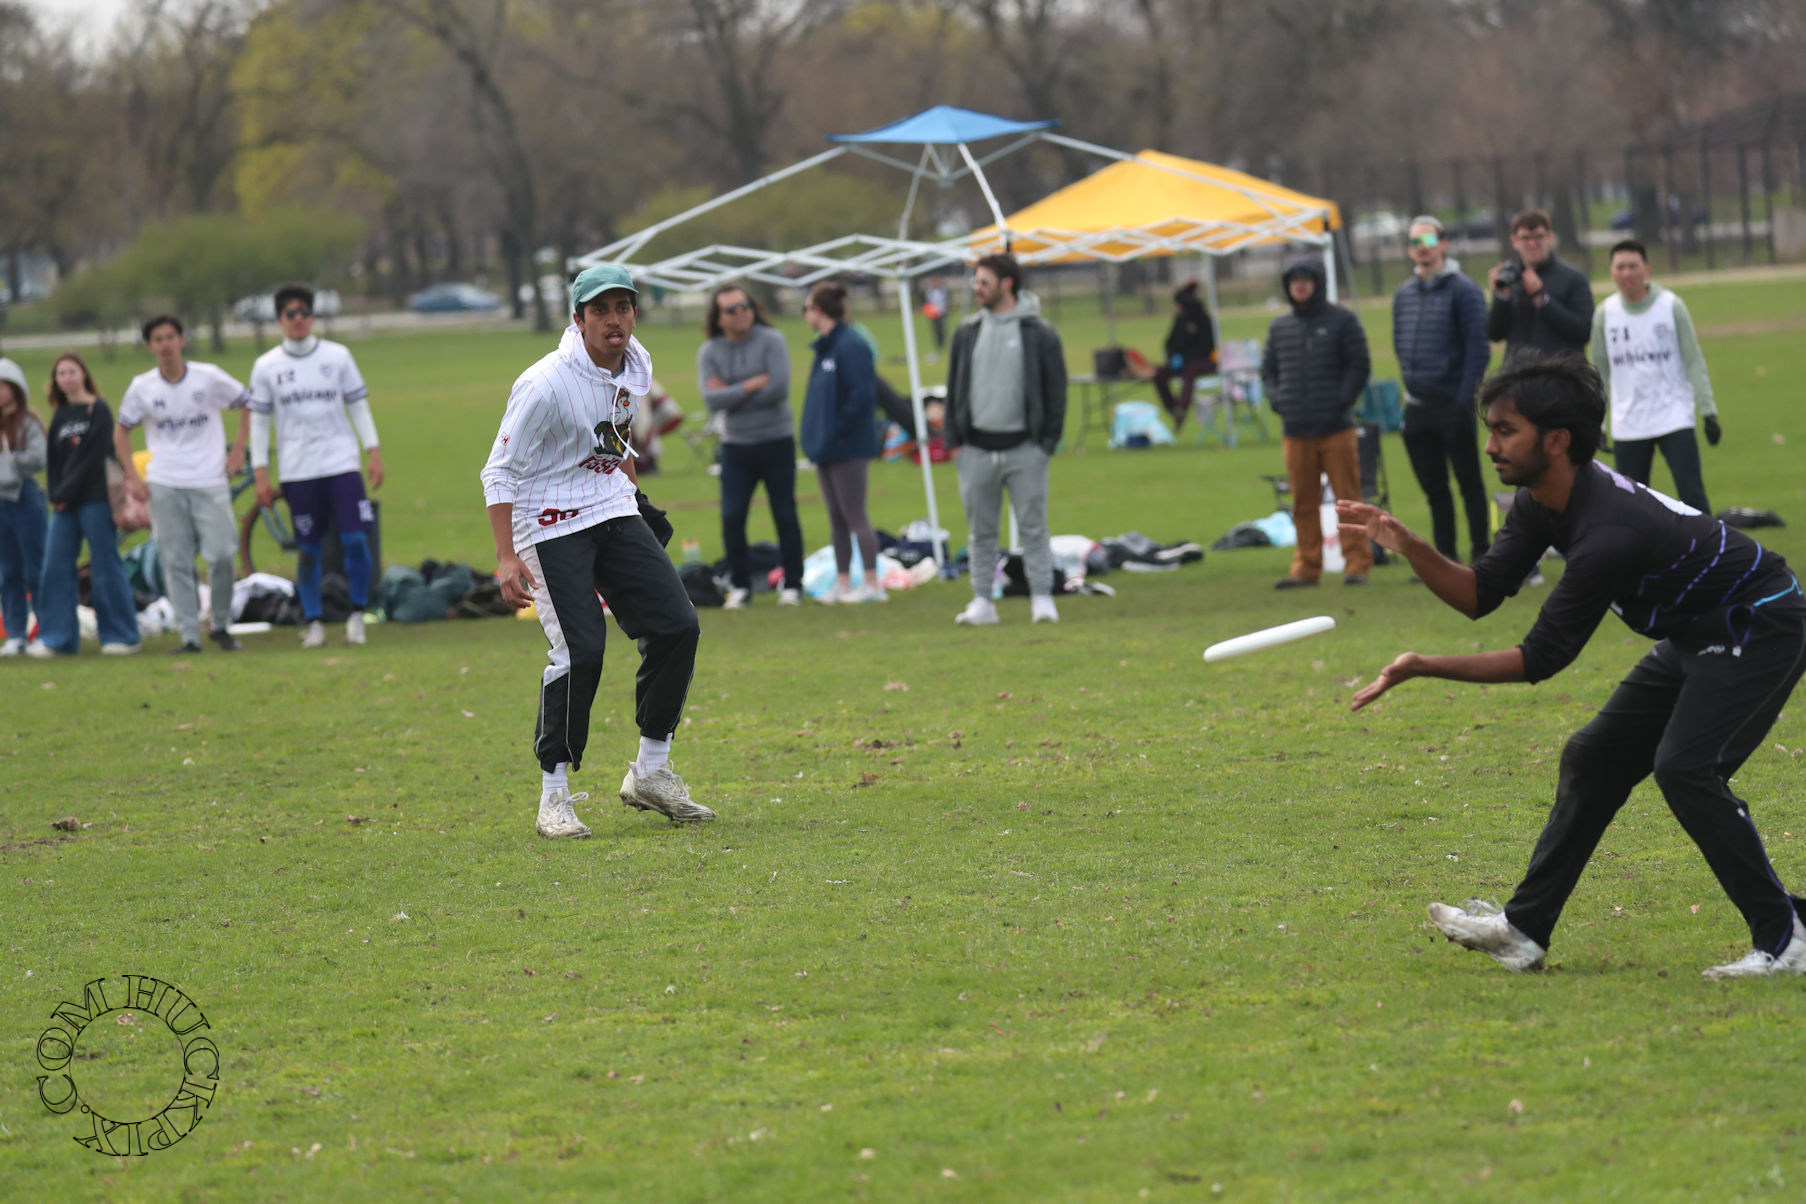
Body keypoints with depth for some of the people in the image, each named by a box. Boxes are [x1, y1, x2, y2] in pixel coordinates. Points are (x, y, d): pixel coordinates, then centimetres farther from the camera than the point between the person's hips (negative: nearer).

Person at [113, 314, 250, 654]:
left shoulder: (209, 377, -2)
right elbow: (121, 431, 12)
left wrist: (239, 449, 2)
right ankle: (189, 636, 4)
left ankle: (221, 626, 11)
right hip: (164, 485, 1)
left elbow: (248, 404, 10)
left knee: (222, 555, -9)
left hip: (210, 482, -1)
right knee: (176, 563, -1)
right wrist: (131, 476, 2)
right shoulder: (142, 387, 1)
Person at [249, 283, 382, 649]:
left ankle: (357, 615, 6)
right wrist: (261, 474, 2)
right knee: (309, 549, 0)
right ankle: (314, 622, 10)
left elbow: (358, 405, 10)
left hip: (342, 464, 0)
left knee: (355, 539, -9)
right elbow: (259, 420, 7)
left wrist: (374, 451, 3)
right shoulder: (266, 367, 4)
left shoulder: (337, 356, 5)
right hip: (298, 470, 0)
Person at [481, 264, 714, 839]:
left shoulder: (636, 367, 2)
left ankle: (651, 773, 13)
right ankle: (554, 798, -8)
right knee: (579, 651, -18)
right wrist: (507, 558, -23)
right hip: (552, 527, -7)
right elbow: (499, 472, -17)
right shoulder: (547, 384, -21)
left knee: (677, 626, -1)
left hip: (616, 516, 7)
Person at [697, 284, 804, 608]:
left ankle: (792, 584, 12)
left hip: (777, 441, -2)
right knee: (731, 517, -5)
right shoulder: (709, 353, 2)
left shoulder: (771, 341, -6)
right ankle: (740, 586, 7)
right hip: (736, 445, 2)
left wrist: (733, 395, -12)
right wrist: (752, 386, -15)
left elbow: (779, 389, -17)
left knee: (785, 515, 2)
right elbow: (712, 401, -10)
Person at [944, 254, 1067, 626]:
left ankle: (1042, 597, 0)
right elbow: (955, 388, 14)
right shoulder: (967, 332, 10)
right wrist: (953, 440, 6)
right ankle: (982, 601, 10)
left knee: (1033, 526, -3)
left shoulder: (1039, 333, -1)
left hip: (1024, 448, -3)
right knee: (981, 531, 5)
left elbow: (1056, 390, 1)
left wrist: (1049, 441, -5)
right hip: (976, 449, 3)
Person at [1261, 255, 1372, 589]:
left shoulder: (1342, 321, 2)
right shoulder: (1280, 327, 14)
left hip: (1337, 428, -4)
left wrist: (1342, 400, -9)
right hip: (1296, 432, 4)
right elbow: (1268, 369, 21)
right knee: (1303, 503, 6)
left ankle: (1357, 563, 1)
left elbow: (1359, 365, 1)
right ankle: (1306, 567, 11)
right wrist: (1277, 400, 4)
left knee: (1348, 498, -3)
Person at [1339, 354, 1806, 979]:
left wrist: (1423, 667, -27)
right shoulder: (1543, 502, -5)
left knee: (1685, 768, -24)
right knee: (1593, 758, 8)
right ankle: (1524, 930, 14)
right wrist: (1407, 546, -17)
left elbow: (1540, 659, -27)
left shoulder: (1609, 535, -33)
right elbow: (1481, 593, -2)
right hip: (1697, 640, 10)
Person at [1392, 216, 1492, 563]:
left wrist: (1466, 397, -15)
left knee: (1469, 483, -1)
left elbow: (1478, 348, -11)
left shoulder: (1463, 290, -7)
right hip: (1418, 408, 6)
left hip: (1454, 403, -6)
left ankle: (1481, 555, 4)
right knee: (1433, 488, 9)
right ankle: (1445, 557, 15)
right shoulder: (1403, 294, 12)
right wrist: (1411, 379, 11)